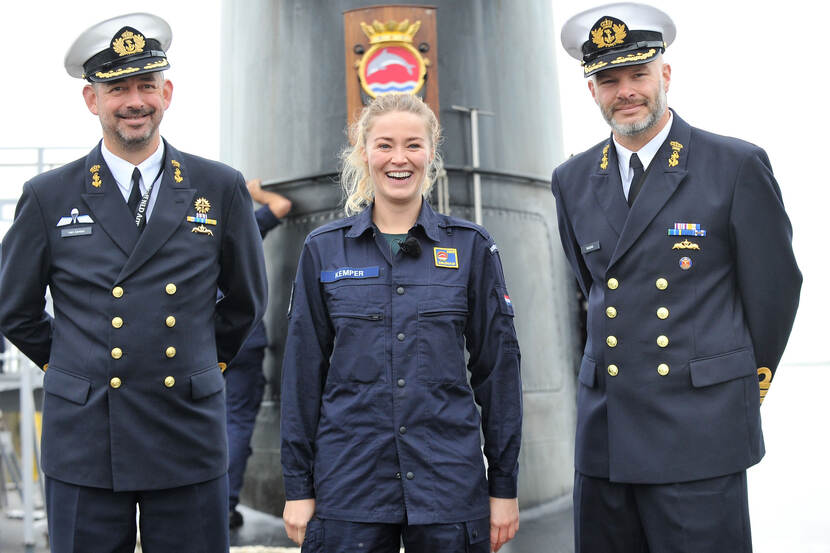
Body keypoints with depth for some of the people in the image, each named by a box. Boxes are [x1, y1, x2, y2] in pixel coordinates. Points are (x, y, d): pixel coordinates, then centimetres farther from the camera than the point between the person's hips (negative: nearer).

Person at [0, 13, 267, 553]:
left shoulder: (222, 189, 2)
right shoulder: (49, 197, 2)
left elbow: (247, 299, 15)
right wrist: (68, 366, 12)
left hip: (190, 440, 0)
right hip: (84, 443, 0)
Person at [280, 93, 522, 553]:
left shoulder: (471, 247, 2)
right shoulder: (323, 250, 4)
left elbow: (497, 368, 3)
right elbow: (303, 372, 5)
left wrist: (504, 485, 2)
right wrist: (298, 486, 3)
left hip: (449, 480, 0)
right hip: (349, 485, 0)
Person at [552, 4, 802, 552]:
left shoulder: (737, 166, -5)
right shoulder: (573, 181, 8)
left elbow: (775, 287, 3)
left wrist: (742, 384, 12)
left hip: (700, 434, -4)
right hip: (604, 432, 4)